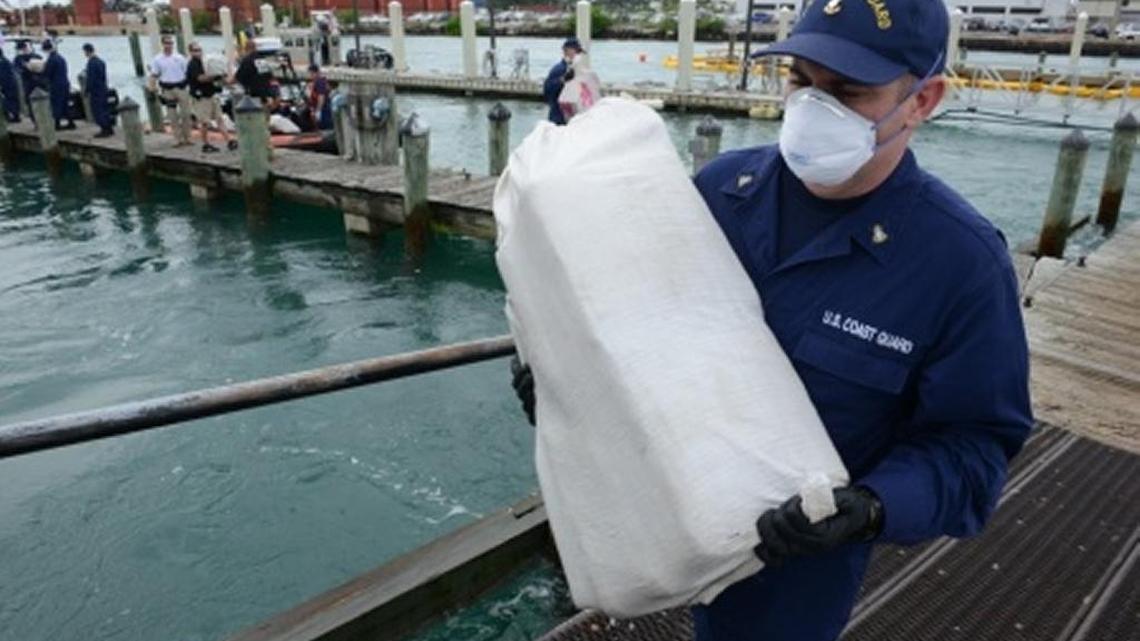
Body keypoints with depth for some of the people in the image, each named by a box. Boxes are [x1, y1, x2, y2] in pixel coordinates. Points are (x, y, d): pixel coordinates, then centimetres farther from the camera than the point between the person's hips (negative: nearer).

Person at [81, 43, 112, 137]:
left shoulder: (91, 63, -17)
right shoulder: (101, 61, 9)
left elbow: (90, 79, -18)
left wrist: (87, 91, -11)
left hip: (95, 91, -9)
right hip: (103, 89, 9)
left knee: (97, 111, -3)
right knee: (104, 109, 14)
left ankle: (104, 130, -3)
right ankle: (109, 129, 18)